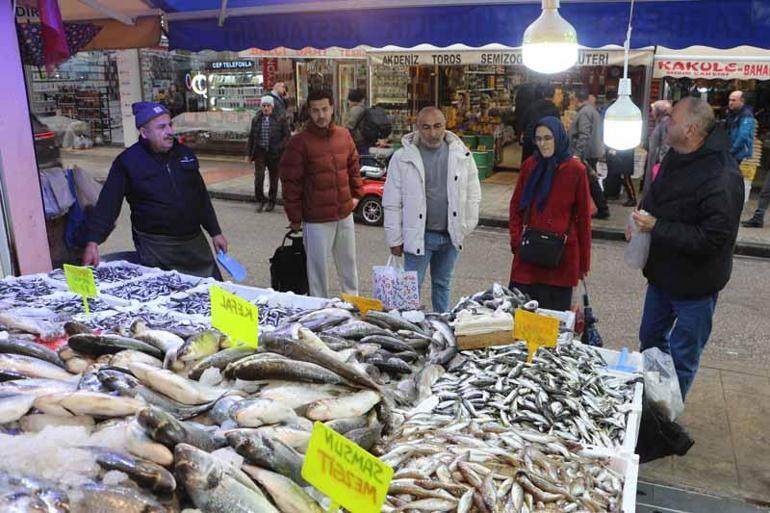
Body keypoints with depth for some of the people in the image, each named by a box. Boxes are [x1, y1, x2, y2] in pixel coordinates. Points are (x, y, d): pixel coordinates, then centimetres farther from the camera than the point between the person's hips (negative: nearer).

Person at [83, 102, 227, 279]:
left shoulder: (185, 154, 6)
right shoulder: (127, 161, -7)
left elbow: (201, 196, 12)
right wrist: (93, 242, -19)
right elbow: (108, 203, -10)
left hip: (194, 241, 5)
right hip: (155, 247, -4)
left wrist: (215, 232, 11)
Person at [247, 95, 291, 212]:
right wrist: (250, 153, 11)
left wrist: (278, 148, -13)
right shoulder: (256, 119, 7)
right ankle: (260, 200, 8)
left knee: (274, 179, 8)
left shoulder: (280, 119, -3)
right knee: (258, 177, -9)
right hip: (260, 151, 2)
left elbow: (287, 135, -2)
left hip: (274, 154, -2)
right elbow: (251, 137, 13)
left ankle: (271, 202, 23)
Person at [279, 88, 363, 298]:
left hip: (345, 214, 5)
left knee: (349, 264, 20)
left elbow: (353, 167, 17)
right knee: (318, 267, 4)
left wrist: (357, 193, 11)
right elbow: (290, 183, -11)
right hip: (316, 219, -5)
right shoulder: (299, 142, -12)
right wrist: (295, 218, -9)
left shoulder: (344, 135, 3)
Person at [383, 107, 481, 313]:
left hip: (451, 235, 3)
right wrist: (395, 239, -4)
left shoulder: (462, 155, 1)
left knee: (443, 284, 17)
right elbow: (392, 203, -4)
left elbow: (473, 195, 8)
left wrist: (466, 228, 3)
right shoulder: (403, 157, -6)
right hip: (418, 235, -3)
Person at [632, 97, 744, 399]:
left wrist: (657, 227, -27)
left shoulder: (722, 179, -27)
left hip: (694, 282, -9)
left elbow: (711, 238, -30)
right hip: (663, 272, 9)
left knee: (682, 357, 8)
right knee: (651, 340, 24)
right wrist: (640, 220, -4)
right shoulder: (675, 158, 1)